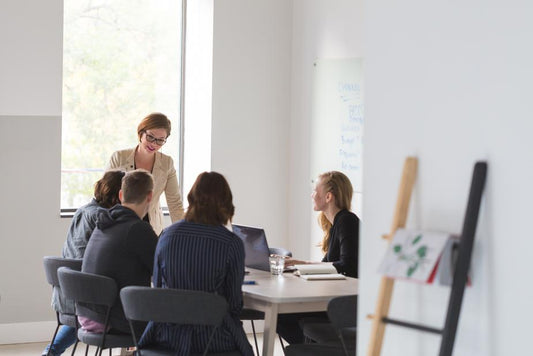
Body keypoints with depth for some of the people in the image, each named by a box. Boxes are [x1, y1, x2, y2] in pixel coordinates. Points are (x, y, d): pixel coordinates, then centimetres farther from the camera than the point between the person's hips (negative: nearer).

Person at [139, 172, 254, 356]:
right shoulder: (232, 244, -12)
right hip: (212, 340, -4)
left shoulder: (167, 235, -2)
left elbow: (157, 284, 10)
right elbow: (234, 302, -5)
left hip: (168, 337, 4)